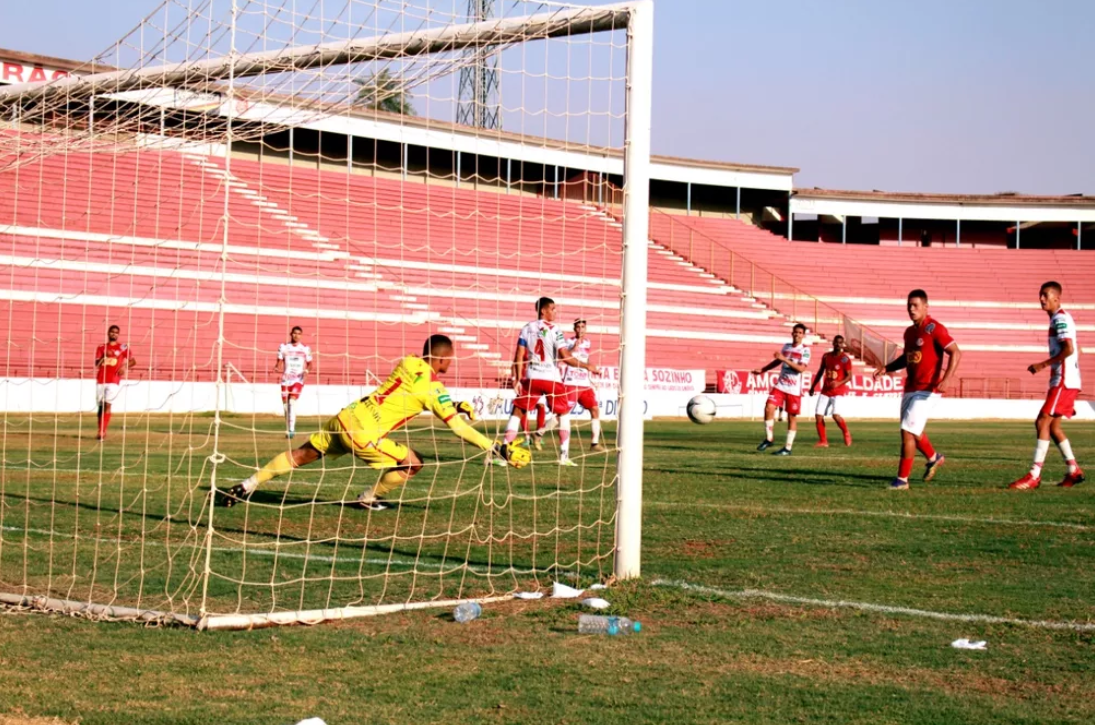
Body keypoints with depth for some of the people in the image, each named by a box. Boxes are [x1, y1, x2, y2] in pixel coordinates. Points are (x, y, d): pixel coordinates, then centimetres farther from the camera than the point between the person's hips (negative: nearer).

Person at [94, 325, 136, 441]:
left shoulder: (123, 347, 5)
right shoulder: (101, 348, 11)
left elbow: (133, 361, 6)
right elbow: (97, 364, 2)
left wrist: (125, 367, -13)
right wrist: (104, 356, -17)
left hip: (114, 381, -3)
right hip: (100, 380, 3)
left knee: (107, 405, -14)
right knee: (101, 406, 8)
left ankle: (102, 433, -17)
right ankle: (101, 432, 17)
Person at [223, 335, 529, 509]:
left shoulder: (407, 363, 10)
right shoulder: (432, 387, -10)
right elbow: (457, 427, -10)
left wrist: (454, 405, 27)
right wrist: (496, 448, -6)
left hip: (345, 416, 7)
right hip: (363, 433, -7)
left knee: (301, 455, 21)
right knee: (412, 463, 4)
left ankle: (246, 486, 24)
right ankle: (370, 498, 19)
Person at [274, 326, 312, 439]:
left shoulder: (305, 349, 4)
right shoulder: (283, 347, 5)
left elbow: (309, 364, 12)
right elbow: (279, 362, 8)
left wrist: (307, 370, -10)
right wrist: (276, 368, -14)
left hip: (298, 379, -2)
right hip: (286, 380, 2)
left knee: (292, 401, -21)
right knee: (285, 404, 6)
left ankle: (292, 429, -25)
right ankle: (288, 430, 21)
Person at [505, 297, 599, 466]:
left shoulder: (527, 329, 6)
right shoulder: (554, 330, -5)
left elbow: (519, 356, 3)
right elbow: (565, 357, -12)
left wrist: (517, 379, 8)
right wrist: (587, 366, -4)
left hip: (531, 378, 3)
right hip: (551, 378, -3)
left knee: (517, 412, 10)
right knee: (564, 413, 14)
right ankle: (564, 455, 7)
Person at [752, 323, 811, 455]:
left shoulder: (805, 350, -6)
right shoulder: (786, 347, 11)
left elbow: (801, 368, -20)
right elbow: (777, 361, 28)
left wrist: (785, 359, -25)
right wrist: (762, 370, 24)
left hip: (794, 389, -4)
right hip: (780, 386, 4)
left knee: (792, 417, 1)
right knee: (769, 408, -13)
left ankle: (788, 448, 9)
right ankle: (768, 439, 1)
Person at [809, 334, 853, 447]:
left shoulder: (845, 359, -8)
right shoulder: (826, 356, 7)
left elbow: (849, 376, -8)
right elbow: (821, 372, 18)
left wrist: (839, 383, -25)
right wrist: (813, 386, 18)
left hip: (838, 390, -5)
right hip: (825, 390, 5)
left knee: (836, 415, -21)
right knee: (818, 415, -4)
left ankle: (846, 434, 6)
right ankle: (823, 441, 6)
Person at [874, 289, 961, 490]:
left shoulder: (934, 329, -13)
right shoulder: (909, 332, 12)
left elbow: (956, 353, -17)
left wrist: (946, 379, -29)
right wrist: (887, 368, 11)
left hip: (927, 390, -8)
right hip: (910, 389, 8)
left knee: (907, 432, -12)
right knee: (914, 431, 20)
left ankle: (902, 479, -4)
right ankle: (933, 458, 47)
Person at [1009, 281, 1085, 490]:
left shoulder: (1061, 319, -12)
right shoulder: (1058, 319, 18)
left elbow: (1069, 349, -23)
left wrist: (1043, 365, -18)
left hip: (1064, 381, -10)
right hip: (1061, 381, 10)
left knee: (1043, 422, -13)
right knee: (1052, 426, 13)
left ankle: (1034, 476, -15)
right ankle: (1074, 471, 19)